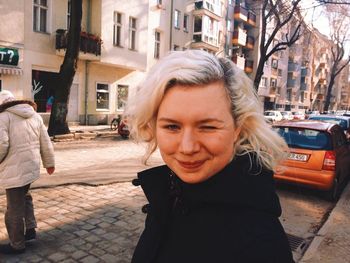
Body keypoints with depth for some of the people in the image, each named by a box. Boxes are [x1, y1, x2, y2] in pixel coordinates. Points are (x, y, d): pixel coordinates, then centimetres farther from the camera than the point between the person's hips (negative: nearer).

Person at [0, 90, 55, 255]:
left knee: (14, 208, 7)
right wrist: (49, 163, 22)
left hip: (14, 169, -7)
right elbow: (46, 143, 13)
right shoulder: (35, 115, 11)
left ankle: (17, 245, 21)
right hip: (31, 166, 7)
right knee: (24, 197, 29)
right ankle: (30, 229, 29)